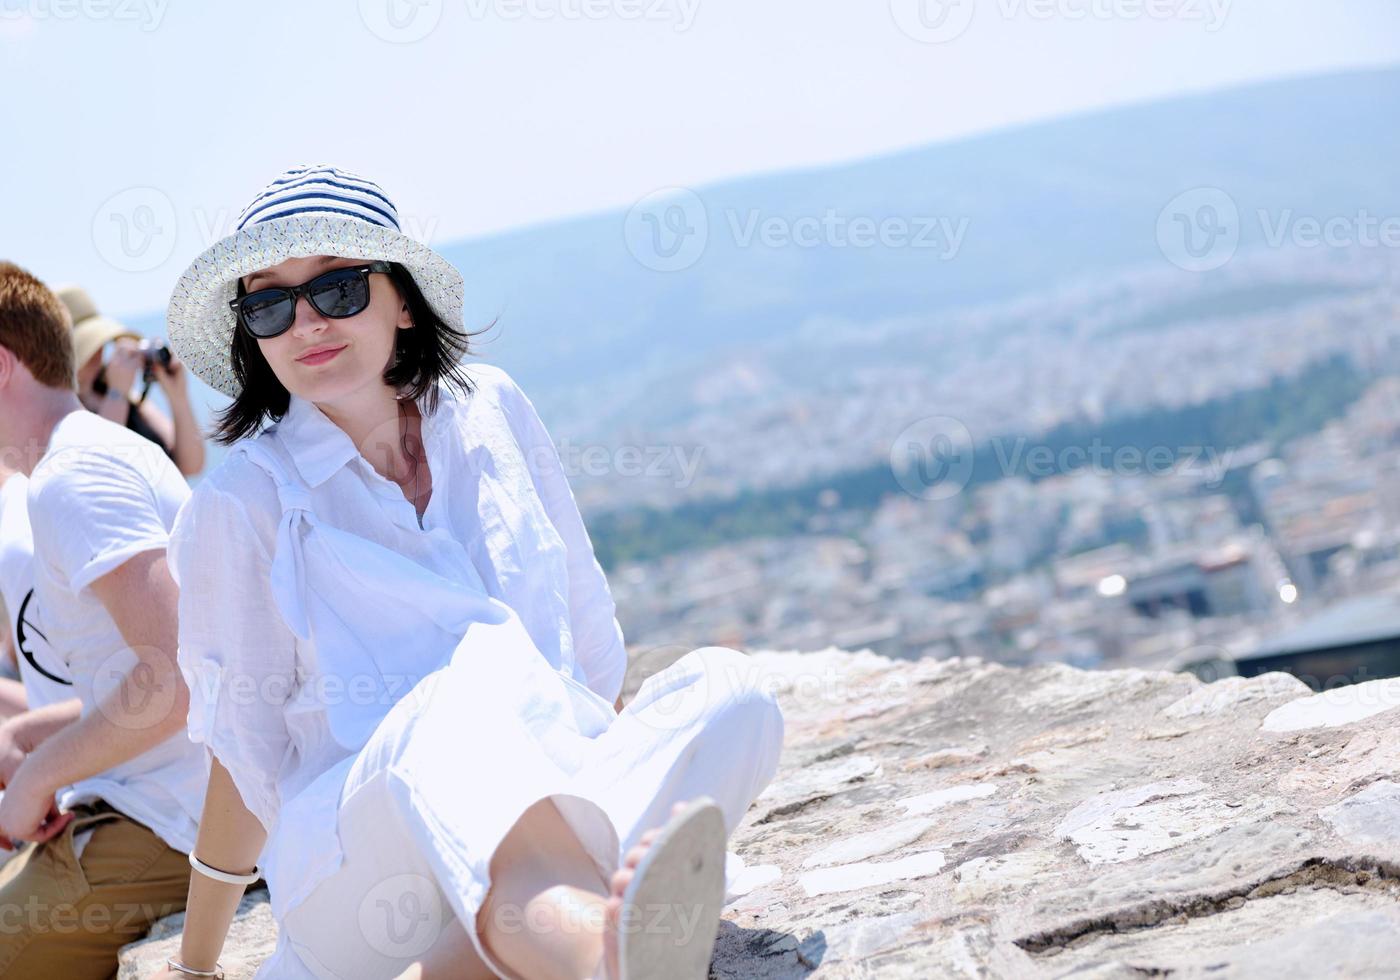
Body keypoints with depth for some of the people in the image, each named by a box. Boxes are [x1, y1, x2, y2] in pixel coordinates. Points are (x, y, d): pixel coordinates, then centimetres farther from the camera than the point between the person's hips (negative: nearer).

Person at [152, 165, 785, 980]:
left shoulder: (491, 410, 10)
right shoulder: (243, 505, 0)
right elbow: (244, 755, 6)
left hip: (560, 812, 5)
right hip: (354, 852, -5)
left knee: (727, 685, -21)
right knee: (486, 666, -35)